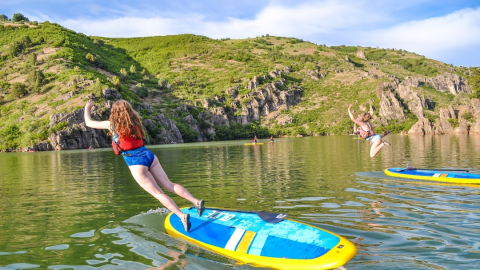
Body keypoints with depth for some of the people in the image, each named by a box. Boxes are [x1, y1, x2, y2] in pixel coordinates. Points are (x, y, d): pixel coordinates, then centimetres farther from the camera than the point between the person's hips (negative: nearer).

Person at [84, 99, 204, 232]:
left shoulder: (112, 125, -1)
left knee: (158, 193, -4)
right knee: (169, 185, 8)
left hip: (136, 163, -5)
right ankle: (196, 201, -5)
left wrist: (87, 107, 27)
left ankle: (182, 216, -16)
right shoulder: (135, 122, 11)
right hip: (149, 156, 5)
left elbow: (89, 123, 12)